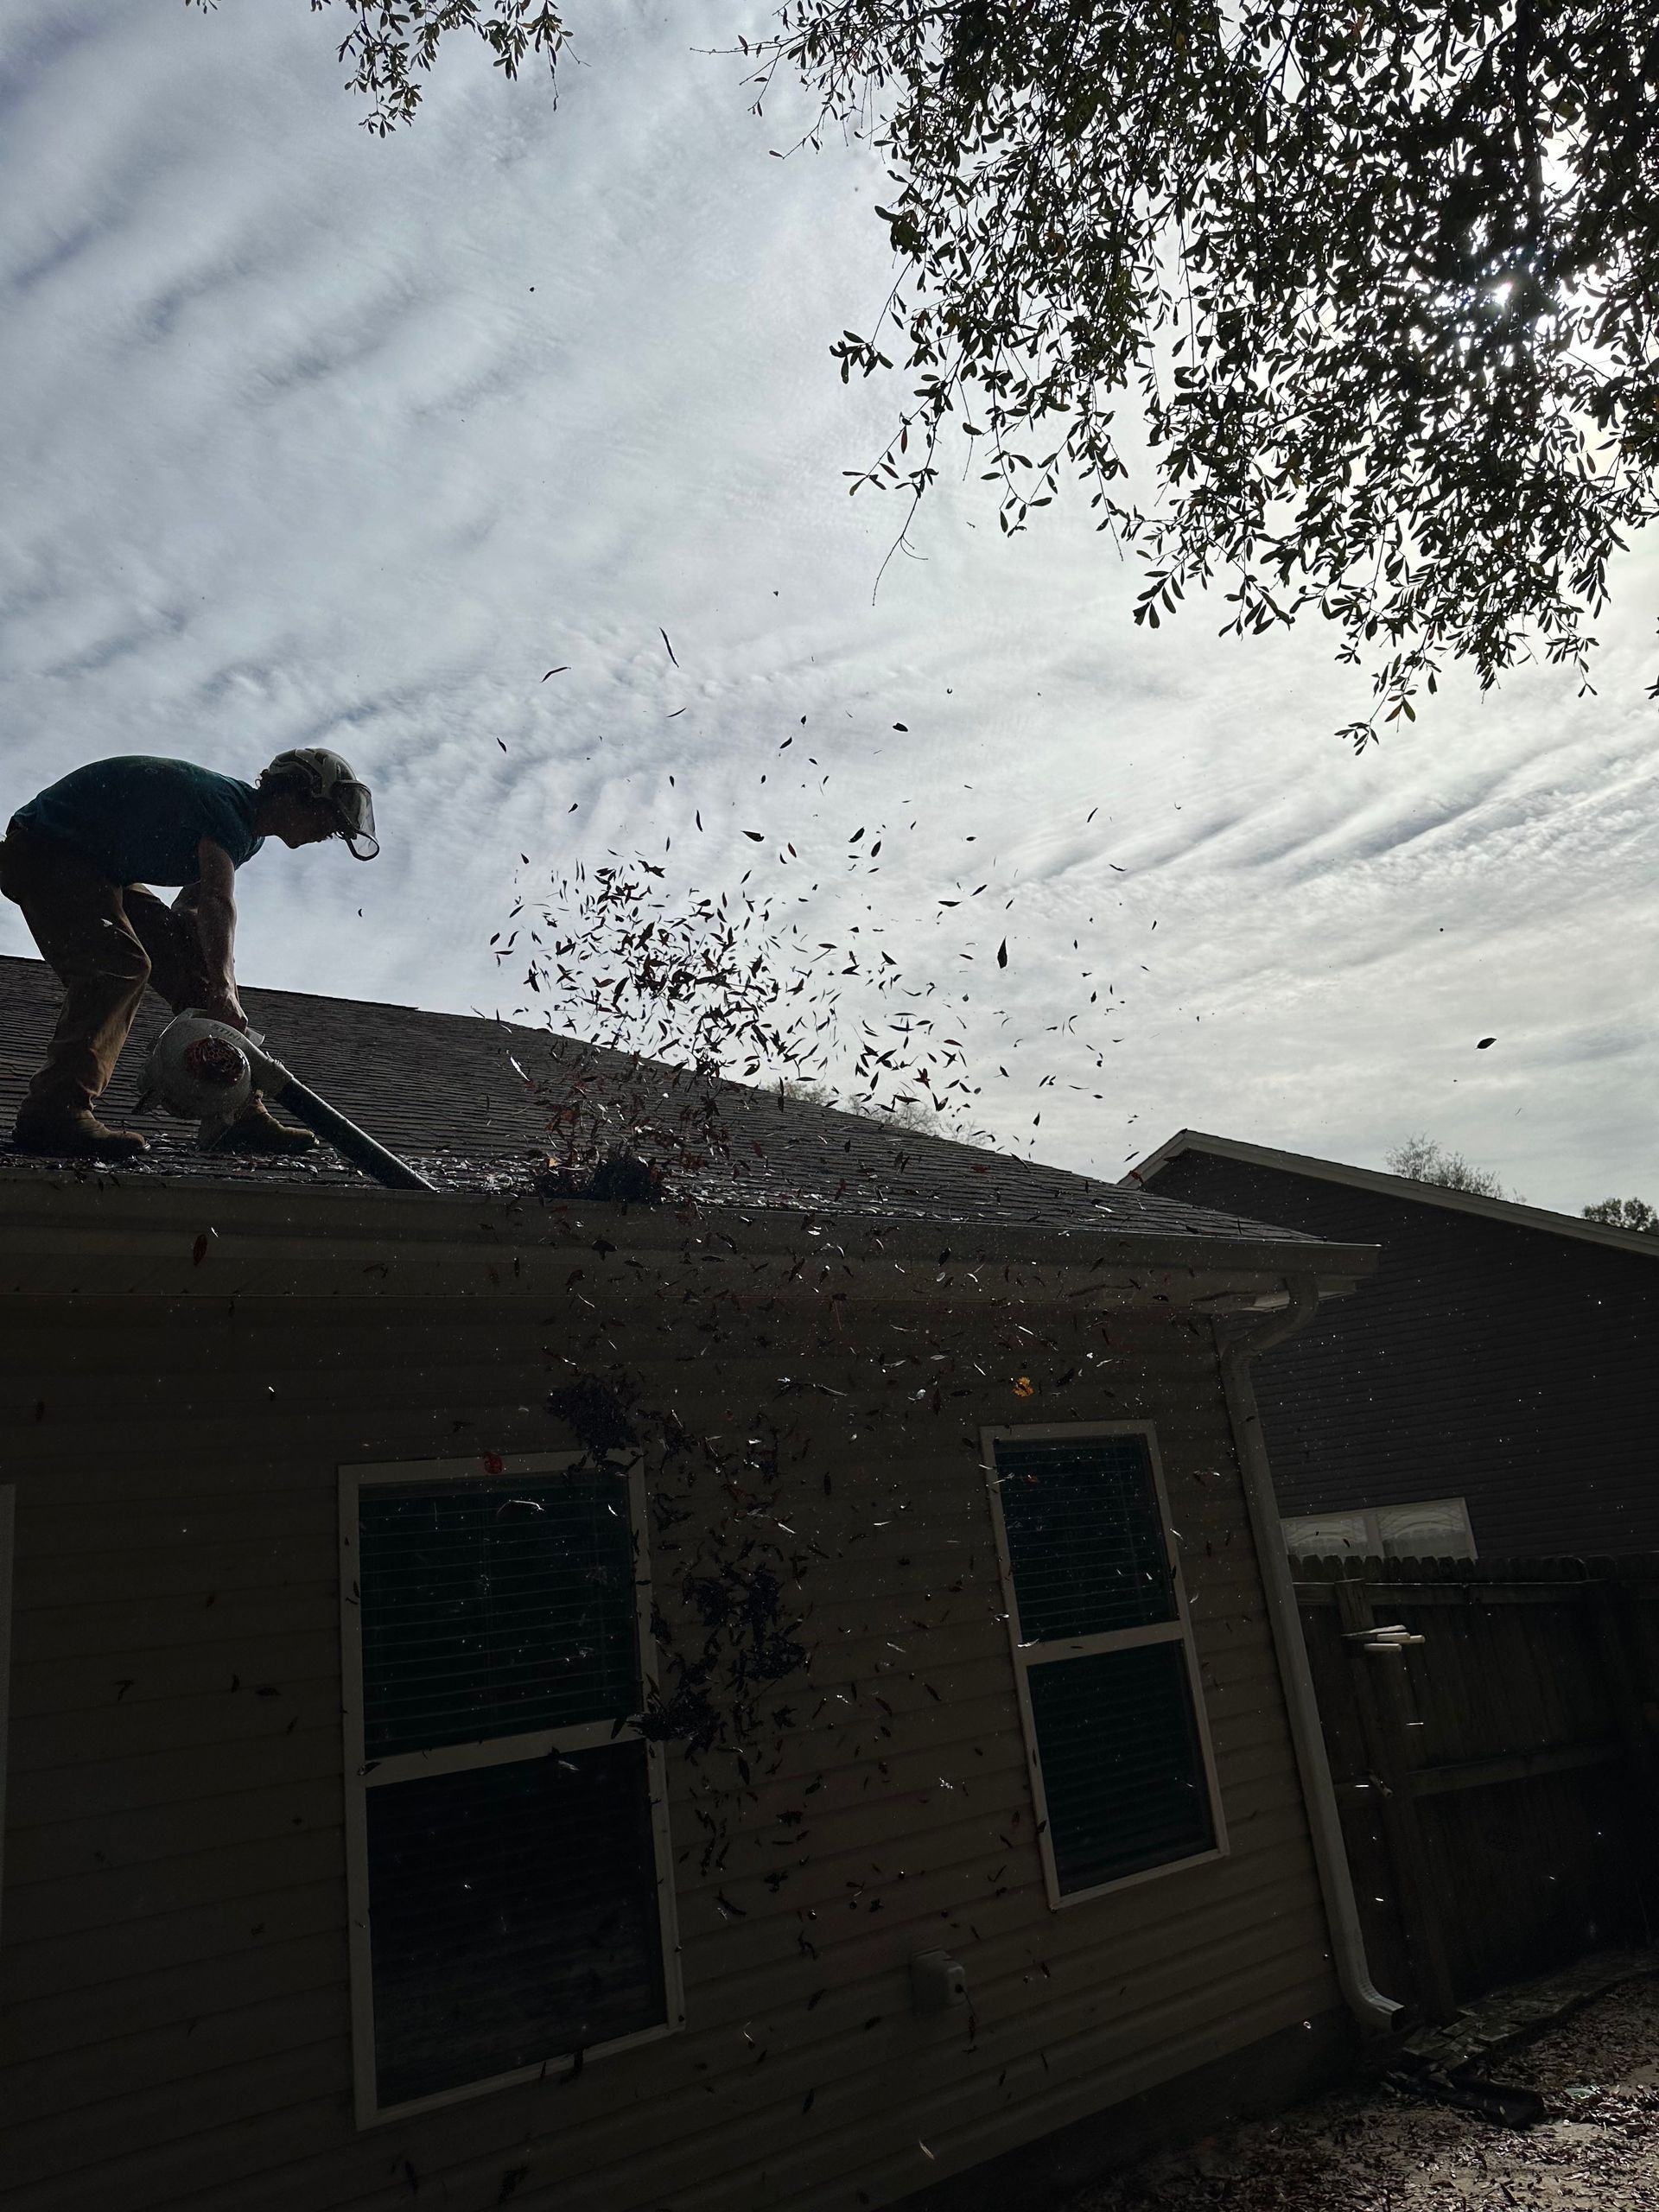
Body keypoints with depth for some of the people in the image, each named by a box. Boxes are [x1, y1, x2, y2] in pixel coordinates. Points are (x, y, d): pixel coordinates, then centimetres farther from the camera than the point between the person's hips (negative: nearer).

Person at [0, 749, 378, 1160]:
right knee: (118, 964, -29)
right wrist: (222, 990, -53)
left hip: (102, 871, 10)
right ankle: (56, 1110, -38)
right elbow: (218, 903, -42)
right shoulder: (225, 803, -26)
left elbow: (188, 910, 6)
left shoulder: (247, 831, 7)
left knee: (193, 963, 3)